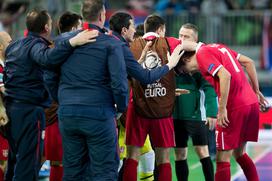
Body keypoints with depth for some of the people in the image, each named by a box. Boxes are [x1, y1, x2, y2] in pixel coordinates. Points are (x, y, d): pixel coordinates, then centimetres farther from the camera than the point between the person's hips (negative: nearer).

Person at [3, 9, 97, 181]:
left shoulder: (13, 46, 16)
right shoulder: (36, 44, -12)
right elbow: (46, 58, -35)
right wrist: (72, 42, -43)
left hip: (10, 107, 9)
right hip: (30, 109, -9)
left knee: (14, 158, 17)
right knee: (29, 161, -7)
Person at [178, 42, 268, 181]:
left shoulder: (202, 54, -7)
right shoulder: (216, 47, 18)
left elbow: (225, 75, -21)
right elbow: (249, 62, 19)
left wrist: (222, 109, -18)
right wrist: (256, 91, 21)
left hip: (235, 107, -9)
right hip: (252, 103, 9)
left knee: (222, 159, -1)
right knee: (239, 153, 21)